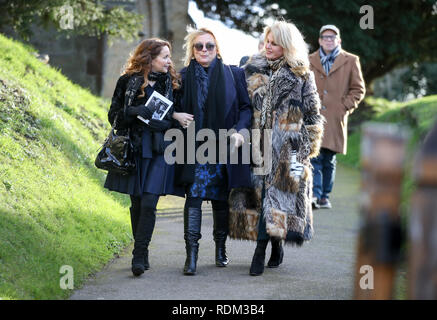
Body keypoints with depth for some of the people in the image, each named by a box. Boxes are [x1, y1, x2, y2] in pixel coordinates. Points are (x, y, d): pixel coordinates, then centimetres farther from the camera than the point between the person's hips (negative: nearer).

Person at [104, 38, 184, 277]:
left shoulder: (171, 83, 6)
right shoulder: (128, 82, 3)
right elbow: (114, 115, 3)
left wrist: (164, 124, -12)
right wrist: (133, 112, -15)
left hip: (159, 151, -1)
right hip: (134, 150, 1)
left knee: (148, 204, -12)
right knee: (136, 204, 6)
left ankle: (139, 256, -11)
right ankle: (142, 254, 19)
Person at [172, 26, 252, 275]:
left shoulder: (233, 74, 4)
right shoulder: (183, 77, 5)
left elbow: (246, 107, 4)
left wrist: (239, 130, -11)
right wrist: (177, 116, -8)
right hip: (195, 149, 0)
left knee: (222, 199, 8)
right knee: (194, 196, -10)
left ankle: (221, 248, 24)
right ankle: (192, 254, -11)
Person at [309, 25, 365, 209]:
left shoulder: (351, 61, 9)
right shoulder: (309, 61, 13)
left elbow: (358, 89, 10)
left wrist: (345, 107, -2)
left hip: (335, 119, 0)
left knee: (329, 161, 5)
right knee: (314, 157, -13)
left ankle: (325, 197, 13)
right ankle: (314, 194, -17)